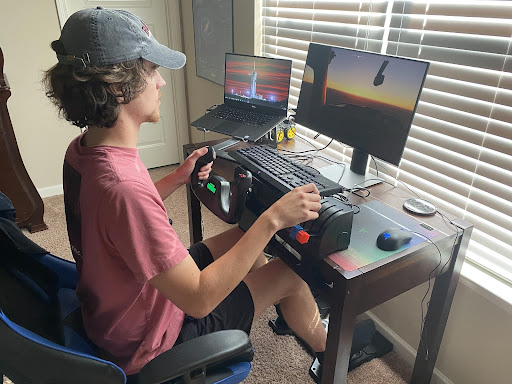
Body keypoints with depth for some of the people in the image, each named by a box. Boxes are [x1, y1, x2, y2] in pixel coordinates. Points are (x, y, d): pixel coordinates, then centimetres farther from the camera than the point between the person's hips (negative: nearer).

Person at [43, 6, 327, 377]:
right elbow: (198, 299, -33)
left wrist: (178, 178, -2)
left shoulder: (82, 148, -9)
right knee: (288, 273, 0)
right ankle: (327, 347, 34)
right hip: (148, 342, -8)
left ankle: (293, 318, 40)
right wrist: (272, 219, -32)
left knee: (240, 235, 15)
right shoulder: (122, 187, -40)